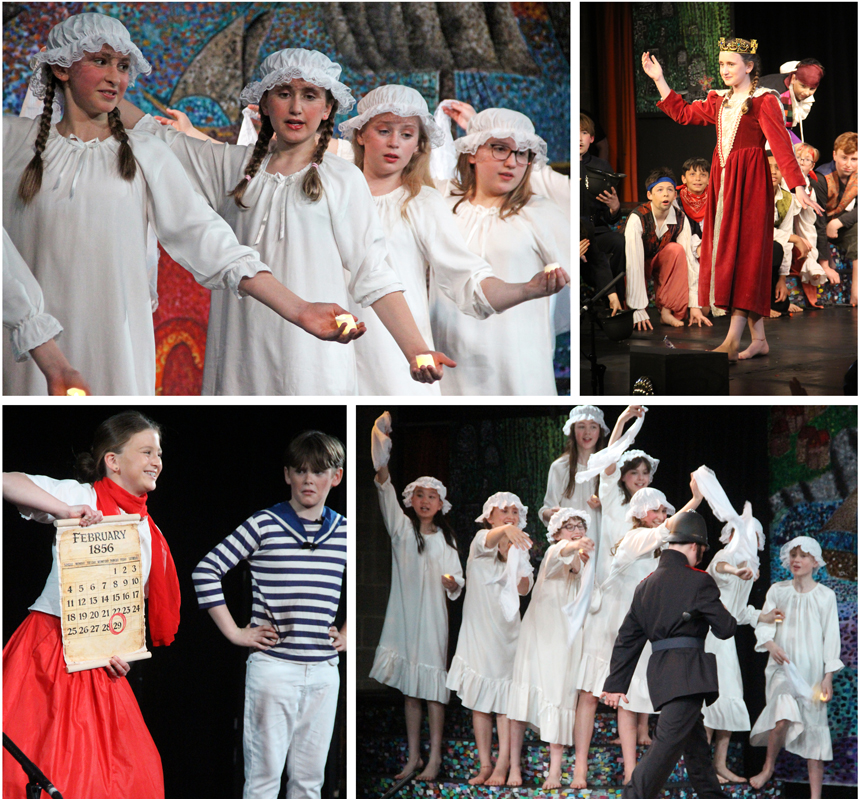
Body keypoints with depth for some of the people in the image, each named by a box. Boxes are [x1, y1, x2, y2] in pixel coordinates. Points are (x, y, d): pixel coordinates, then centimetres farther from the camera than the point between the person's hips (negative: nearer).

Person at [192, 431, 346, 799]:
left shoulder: (344, 533, 8)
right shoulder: (264, 525, -5)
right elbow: (205, 570, -6)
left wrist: (347, 634, 14)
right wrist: (234, 632, -7)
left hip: (324, 671, 4)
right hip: (272, 667, -4)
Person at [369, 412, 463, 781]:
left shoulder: (445, 539, 8)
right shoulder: (401, 526, 4)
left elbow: (457, 584, 8)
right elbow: (384, 484, -9)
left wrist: (452, 582, -18)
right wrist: (381, 436, -22)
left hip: (432, 615, -1)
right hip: (403, 613, 1)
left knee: (431, 685, -4)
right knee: (408, 687, 5)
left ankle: (434, 758, -1)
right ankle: (413, 757, 12)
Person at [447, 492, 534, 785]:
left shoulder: (520, 549, 9)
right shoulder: (481, 542, 1)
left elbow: (524, 589, -5)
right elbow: (488, 541, -26)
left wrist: (517, 559, -21)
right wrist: (505, 531, -47)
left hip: (506, 630, 1)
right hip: (478, 627, -1)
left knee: (505, 700, -6)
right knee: (479, 700, 0)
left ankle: (502, 767, -8)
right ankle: (484, 765, 4)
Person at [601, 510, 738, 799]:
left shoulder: (646, 585, 14)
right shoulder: (698, 581, -6)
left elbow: (627, 639, 15)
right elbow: (725, 628, -3)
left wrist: (616, 684, 17)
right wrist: (730, 619, 20)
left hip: (660, 671, 8)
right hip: (689, 672, -8)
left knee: (696, 743, 20)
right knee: (668, 743, -14)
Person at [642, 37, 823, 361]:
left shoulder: (763, 101, -7)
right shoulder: (719, 102, 14)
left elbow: (781, 144, -14)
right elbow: (683, 113, 23)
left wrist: (798, 188, -21)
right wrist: (658, 80, 19)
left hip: (749, 182, -8)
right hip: (722, 180, 8)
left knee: (743, 253, -10)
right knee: (726, 254, 6)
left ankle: (732, 341, -14)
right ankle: (759, 339, 11)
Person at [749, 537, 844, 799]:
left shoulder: (825, 596, 0)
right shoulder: (777, 591, 5)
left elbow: (831, 638, 1)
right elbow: (764, 624, 1)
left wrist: (828, 677, -4)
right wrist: (771, 645, -20)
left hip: (811, 669, 0)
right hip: (783, 666, 0)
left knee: (813, 726, 0)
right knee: (783, 717, -22)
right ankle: (768, 766, 5)